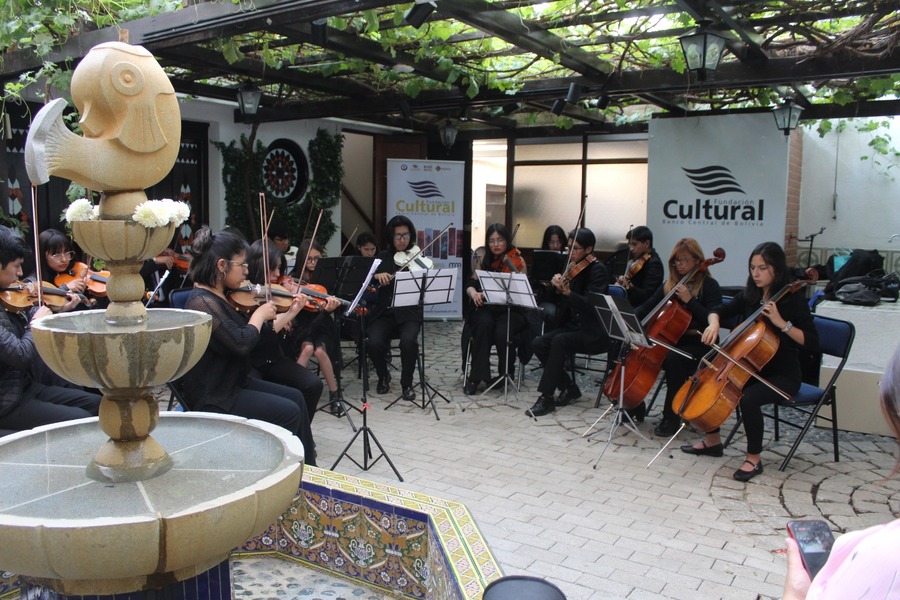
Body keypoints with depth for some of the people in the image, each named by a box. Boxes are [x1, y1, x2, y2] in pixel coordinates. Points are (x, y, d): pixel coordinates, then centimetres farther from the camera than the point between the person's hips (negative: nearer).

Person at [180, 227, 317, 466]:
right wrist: (260, 314, -15)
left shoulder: (223, 296, 8)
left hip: (234, 381, 10)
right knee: (288, 412, -12)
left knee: (295, 397, 10)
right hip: (213, 397, -10)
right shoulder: (202, 303, -22)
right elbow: (241, 343, -31)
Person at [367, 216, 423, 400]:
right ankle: (383, 376, 6)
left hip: (409, 313, -2)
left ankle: (407, 384, -8)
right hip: (384, 312, 2)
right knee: (374, 343, -26)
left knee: (408, 341, -32)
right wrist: (377, 275, -19)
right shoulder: (383, 257, 11)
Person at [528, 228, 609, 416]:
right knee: (538, 343, -13)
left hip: (594, 333, -7)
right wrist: (557, 284, -4)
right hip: (573, 326, 8)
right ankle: (569, 388, 2)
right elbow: (563, 304, 14)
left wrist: (568, 292, -38)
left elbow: (593, 304, -25)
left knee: (559, 341, -32)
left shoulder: (597, 270, -11)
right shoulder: (573, 268, 11)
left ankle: (546, 397, -24)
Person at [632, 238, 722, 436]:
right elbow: (649, 306, 6)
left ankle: (671, 418, -22)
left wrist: (689, 300, -24)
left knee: (674, 359, -36)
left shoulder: (709, 286, -5)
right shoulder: (670, 284, 13)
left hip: (698, 345, -6)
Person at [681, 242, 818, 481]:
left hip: (782, 374, -7)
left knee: (748, 399, -33)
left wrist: (782, 323, -27)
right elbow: (719, 310, 12)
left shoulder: (793, 300, -12)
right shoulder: (750, 295, 5)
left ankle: (753, 459, -12)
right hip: (750, 368, 7)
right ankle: (712, 441, 14)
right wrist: (714, 323, -11)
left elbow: (812, 343, -16)